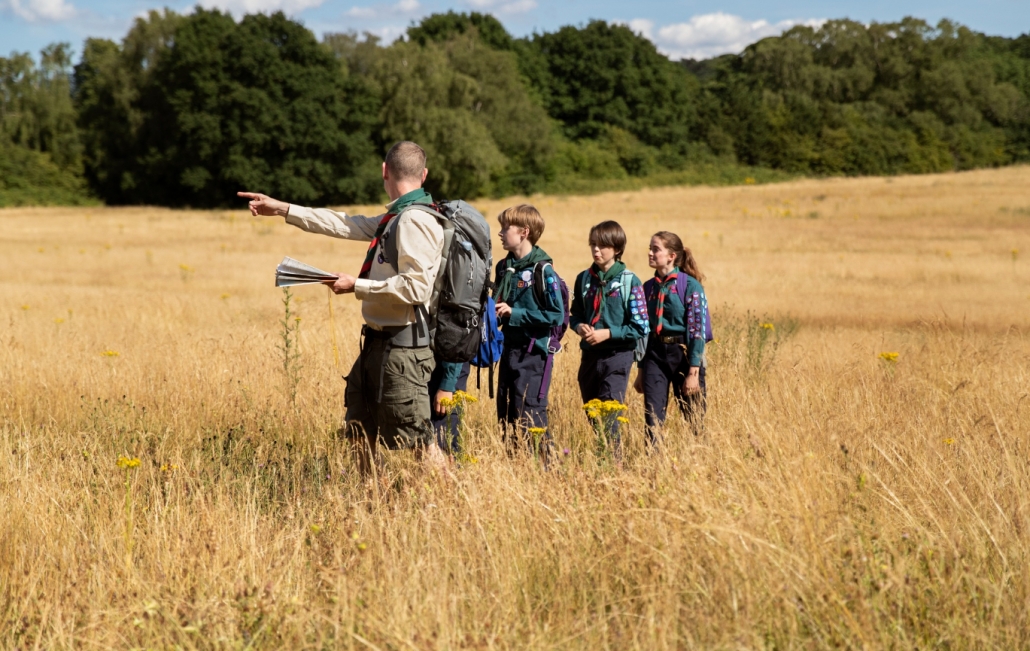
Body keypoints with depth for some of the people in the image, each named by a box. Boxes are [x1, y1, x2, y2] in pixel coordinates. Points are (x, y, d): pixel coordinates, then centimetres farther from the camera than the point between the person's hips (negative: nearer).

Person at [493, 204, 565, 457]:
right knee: (505, 415, 10)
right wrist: (495, 313, 1)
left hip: (533, 352, -8)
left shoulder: (542, 270, -13)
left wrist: (514, 313, -17)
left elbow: (556, 315, -17)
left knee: (529, 417, -8)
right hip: (509, 348, 8)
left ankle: (548, 460, 2)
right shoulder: (504, 267, 10)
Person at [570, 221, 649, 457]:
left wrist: (607, 333, -16)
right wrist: (579, 327, -5)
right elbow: (575, 315, 17)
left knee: (608, 419, -12)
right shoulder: (584, 279, 8)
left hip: (617, 356, -5)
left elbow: (640, 328, -8)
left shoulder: (629, 281, -7)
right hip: (589, 355, 5)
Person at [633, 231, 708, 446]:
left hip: (682, 353, -4)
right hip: (655, 355, 4)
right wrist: (641, 370, 13)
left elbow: (696, 329, -11)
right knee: (652, 419, -5)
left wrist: (693, 372, -16)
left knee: (694, 420, 4)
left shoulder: (690, 285, -9)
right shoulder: (649, 287, 8)